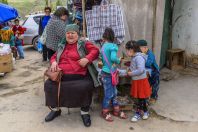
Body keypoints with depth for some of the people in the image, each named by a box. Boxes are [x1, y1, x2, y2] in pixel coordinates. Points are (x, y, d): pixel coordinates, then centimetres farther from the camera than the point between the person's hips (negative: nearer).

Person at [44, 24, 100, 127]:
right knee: (48, 85, -15)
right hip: (61, 75, 5)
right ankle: (55, 109, 10)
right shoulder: (61, 46, 22)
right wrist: (54, 62, 5)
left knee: (85, 87, -32)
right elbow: (54, 56, 29)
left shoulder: (83, 44, 7)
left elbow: (95, 50, -2)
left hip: (80, 76, -4)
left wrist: (87, 59, -19)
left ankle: (85, 112, -6)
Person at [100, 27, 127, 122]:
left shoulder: (103, 47, 6)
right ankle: (105, 112, 21)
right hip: (108, 74, -8)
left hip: (106, 73, 8)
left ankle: (116, 111, 30)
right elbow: (113, 58, -32)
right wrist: (119, 61, -12)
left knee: (114, 93, 17)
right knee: (109, 94, 5)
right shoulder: (113, 46, -16)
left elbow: (104, 60, 9)